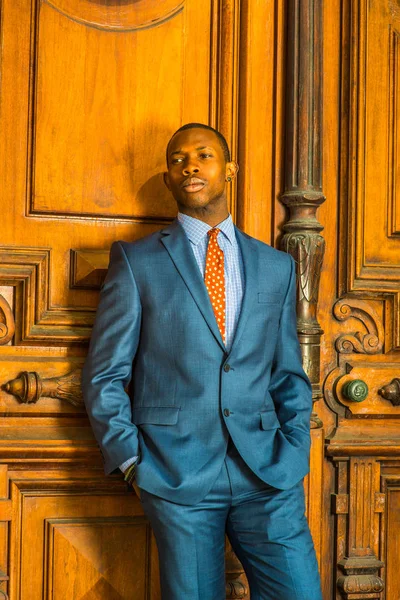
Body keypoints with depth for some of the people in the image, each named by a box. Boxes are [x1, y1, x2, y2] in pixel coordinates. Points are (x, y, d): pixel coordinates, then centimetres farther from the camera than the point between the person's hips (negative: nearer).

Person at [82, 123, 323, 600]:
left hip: (267, 473, 2)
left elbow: (288, 374, 16)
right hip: (178, 474, -2)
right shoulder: (136, 261, 4)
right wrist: (132, 461, -4)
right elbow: (104, 375, 4)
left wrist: (295, 451, 3)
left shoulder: (276, 266, 13)